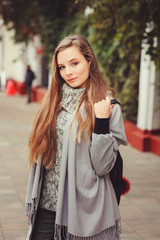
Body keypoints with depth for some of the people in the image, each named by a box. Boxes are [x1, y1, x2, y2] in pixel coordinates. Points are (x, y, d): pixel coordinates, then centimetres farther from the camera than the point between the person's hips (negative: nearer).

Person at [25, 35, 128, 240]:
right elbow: (41, 155, 10)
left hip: (83, 209, -4)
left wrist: (101, 121, -20)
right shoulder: (53, 101, 6)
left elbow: (102, 166, -11)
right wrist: (32, 203, 12)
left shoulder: (107, 107, -7)